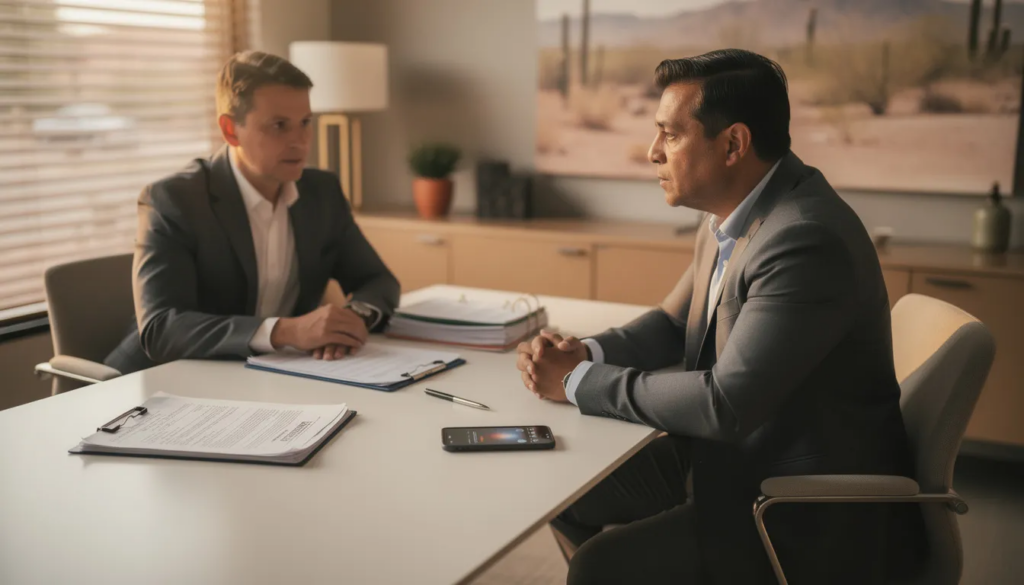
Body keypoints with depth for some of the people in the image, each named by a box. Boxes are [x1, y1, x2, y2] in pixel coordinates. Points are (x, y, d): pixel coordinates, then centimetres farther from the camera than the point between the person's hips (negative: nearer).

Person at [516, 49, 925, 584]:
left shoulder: (807, 240, -28)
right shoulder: (732, 216, 2)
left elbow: (725, 404, -30)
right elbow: (674, 323, 14)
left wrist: (580, 382, -19)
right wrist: (586, 353, -5)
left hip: (814, 514, -9)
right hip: (735, 454, 9)